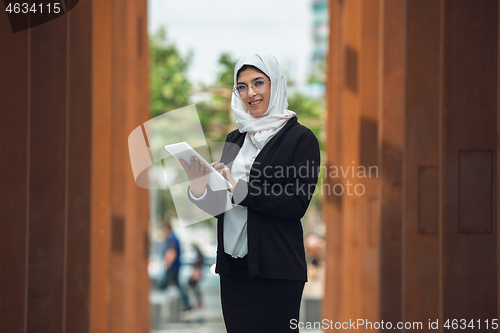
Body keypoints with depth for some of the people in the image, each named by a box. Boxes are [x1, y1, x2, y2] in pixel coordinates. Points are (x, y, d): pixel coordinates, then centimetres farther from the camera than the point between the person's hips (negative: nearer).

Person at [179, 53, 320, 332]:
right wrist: (199, 189, -7)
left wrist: (240, 189, -18)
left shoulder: (300, 138, -4)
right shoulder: (235, 138, 14)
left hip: (276, 272, -6)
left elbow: (298, 204, -14)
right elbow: (220, 206, 14)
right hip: (233, 267, 6)